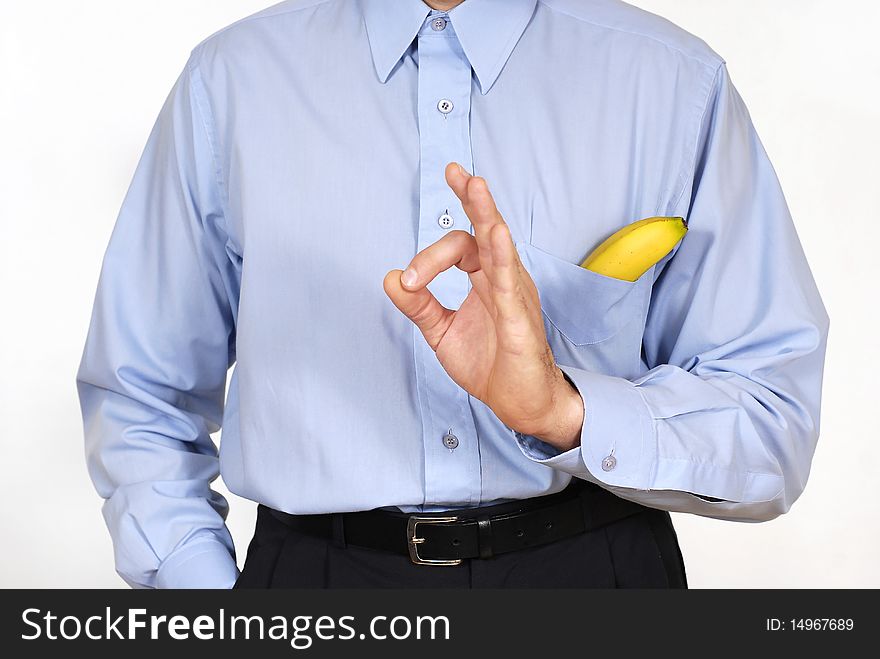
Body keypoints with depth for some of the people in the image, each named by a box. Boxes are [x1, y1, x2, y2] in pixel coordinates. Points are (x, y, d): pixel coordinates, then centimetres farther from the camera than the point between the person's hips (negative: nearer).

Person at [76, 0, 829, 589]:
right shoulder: (230, 80, -2)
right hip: (312, 561, 1)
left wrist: (568, 411, -25)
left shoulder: (677, 83, -5)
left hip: (595, 561, 0)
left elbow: (777, 420, -8)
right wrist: (211, 606, -10)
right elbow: (140, 398, 2)